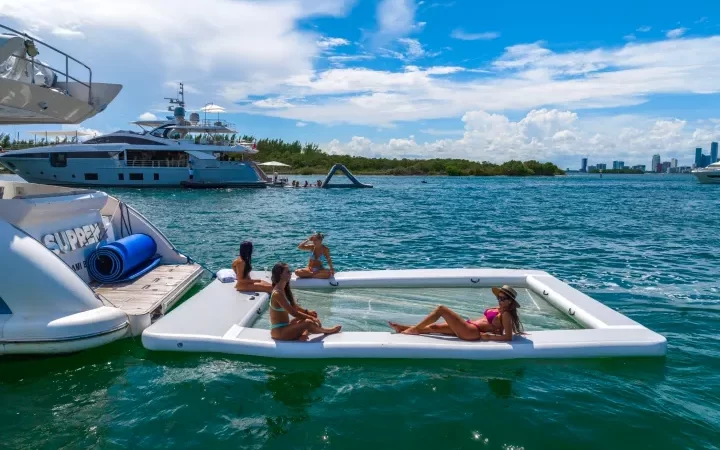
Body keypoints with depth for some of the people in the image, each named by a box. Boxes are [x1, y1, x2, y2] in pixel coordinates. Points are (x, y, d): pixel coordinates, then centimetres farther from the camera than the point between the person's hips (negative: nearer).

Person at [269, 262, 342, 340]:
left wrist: (307, 312, 1)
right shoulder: (277, 294, -22)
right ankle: (326, 331, 7)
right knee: (308, 322, -19)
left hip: (284, 327, 10)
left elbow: (294, 306, 16)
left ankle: (304, 334, -6)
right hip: (279, 331, -10)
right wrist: (311, 318, -17)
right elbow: (293, 313, -23)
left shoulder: (284, 290, 7)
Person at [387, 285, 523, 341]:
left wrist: (487, 336, -19)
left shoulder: (506, 315, -10)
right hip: (467, 327, 9)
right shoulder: (499, 309, 15)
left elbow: (508, 337, -19)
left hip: (471, 332, -9)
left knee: (441, 309, -10)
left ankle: (414, 329, 1)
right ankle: (403, 328, 19)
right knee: (433, 327, 11)